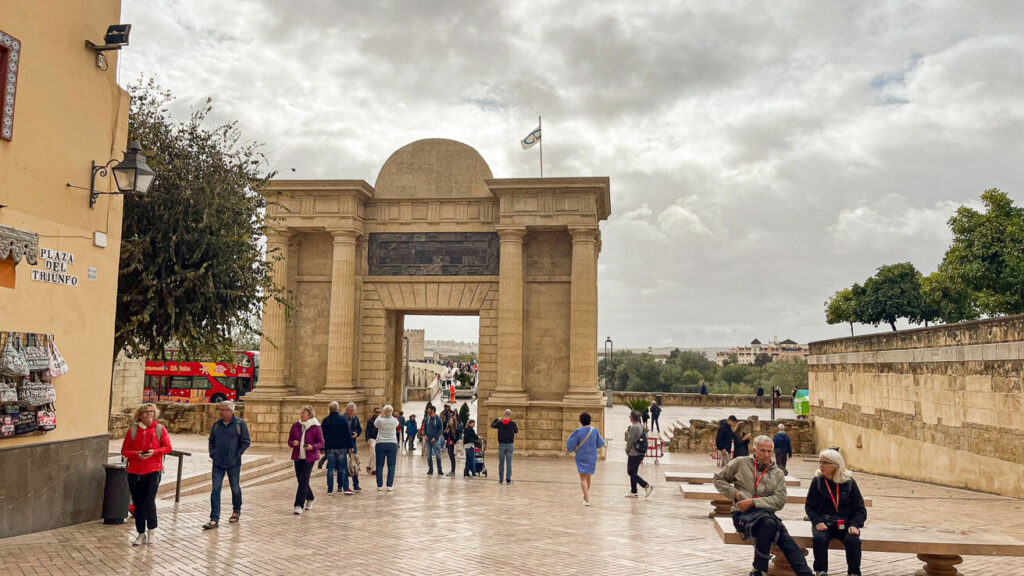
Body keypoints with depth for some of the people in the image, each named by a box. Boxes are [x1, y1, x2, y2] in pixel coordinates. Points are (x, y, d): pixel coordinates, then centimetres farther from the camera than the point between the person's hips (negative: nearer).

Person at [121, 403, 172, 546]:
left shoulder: (159, 428, 2)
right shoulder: (132, 430, 4)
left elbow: (167, 447, 0)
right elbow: (124, 450, 4)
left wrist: (154, 452, -16)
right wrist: (135, 454, -15)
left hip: (153, 471, -2)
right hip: (134, 472, 2)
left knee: (149, 501, -11)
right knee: (138, 504, 7)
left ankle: (151, 529, 12)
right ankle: (141, 534, 20)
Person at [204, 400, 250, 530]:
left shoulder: (240, 424, -5)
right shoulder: (217, 424, 6)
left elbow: (246, 442, -5)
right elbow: (211, 441, 18)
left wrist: (237, 455, -9)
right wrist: (212, 454, 6)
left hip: (233, 464, -3)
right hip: (218, 464, 3)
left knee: (235, 489, 11)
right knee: (215, 490, -4)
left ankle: (236, 511, 34)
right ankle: (214, 520, -3)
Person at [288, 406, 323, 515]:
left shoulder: (315, 427, -7)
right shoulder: (295, 426, 4)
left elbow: (321, 443, -3)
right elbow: (289, 440, 10)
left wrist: (312, 447, -22)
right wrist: (293, 443, -13)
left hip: (309, 458, -4)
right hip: (297, 457, 5)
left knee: (304, 481, -8)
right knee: (300, 480, 12)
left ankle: (299, 505, -4)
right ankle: (310, 498, 37)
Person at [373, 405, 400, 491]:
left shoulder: (380, 420, -7)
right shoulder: (394, 420, -5)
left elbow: (375, 424, 16)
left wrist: (380, 415, 21)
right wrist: (391, 416, 22)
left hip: (380, 444, 0)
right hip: (392, 444, 0)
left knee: (379, 465, 8)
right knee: (391, 466, 4)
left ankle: (380, 485, 10)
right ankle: (390, 485, 2)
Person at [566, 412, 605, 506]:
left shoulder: (578, 431, -16)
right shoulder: (594, 430, -6)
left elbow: (571, 443, -14)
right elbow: (600, 443, 6)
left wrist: (569, 449, 8)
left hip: (581, 457, -4)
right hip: (592, 457, 4)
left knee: (583, 478, 2)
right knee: (588, 477, 21)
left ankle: (587, 499, -9)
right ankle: (586, 494, 38)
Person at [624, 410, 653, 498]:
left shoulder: (633, 427, -18)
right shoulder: (641, 427, 10)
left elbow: (630, 441, -17)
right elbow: (645, 437, 15)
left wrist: (627, 450, -2)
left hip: (634, 453, -9)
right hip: (641, 453, 9)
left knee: (631, 472, -2)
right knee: (633, 472, 15)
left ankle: (647, 486, -11)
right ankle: (633, 492, 18)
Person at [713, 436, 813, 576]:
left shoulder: (778, 473, 13)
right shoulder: (741, 463, 9)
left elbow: (780, 500, 1)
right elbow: (718, 479, 15)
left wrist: (753, 502, -11)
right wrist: (734, 493, -1)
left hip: (767, 513, 3)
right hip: (743, 514, -3)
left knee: (785, 539, -29)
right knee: (769, 522, -36)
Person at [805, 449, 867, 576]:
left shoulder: (849, 482, 3)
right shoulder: (817, 481, 5)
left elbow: (860, 509, 4)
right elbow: (809, 506, 5)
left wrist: (854, 525, -13)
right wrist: (817, 522, -12)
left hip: (846, 523, 0)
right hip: (824, 522, 0)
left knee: (853, 541, -30)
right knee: (820, 539, -31)